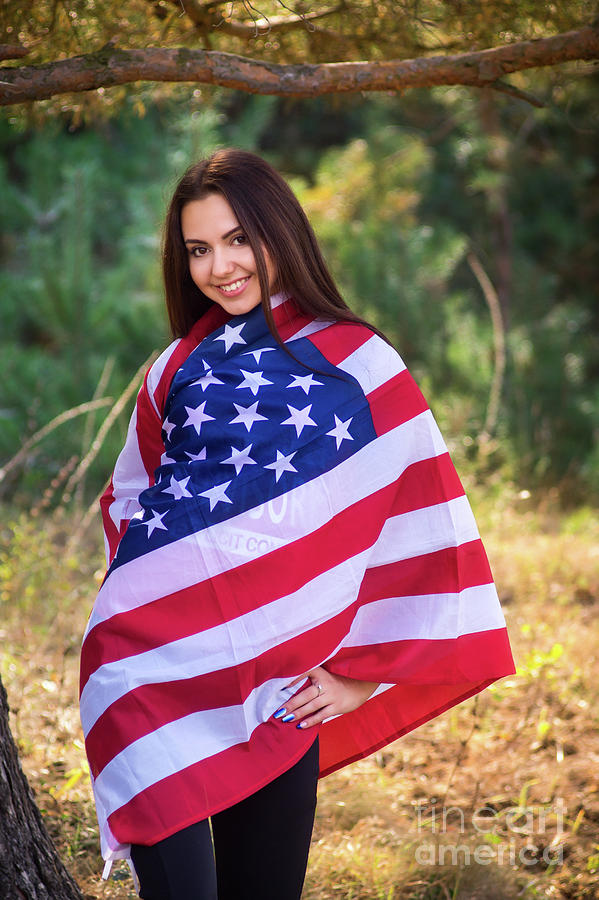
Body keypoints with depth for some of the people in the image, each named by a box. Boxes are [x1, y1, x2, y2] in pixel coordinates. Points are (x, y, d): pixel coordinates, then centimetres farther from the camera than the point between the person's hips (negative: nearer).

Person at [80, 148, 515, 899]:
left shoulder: (356, 364, 2)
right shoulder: (183, 365, 13)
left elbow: (424, 525, 1)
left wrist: (362, 675, 1)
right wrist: (147, 585, 11)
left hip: (279, 688, -1)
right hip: (153, 664, 1)